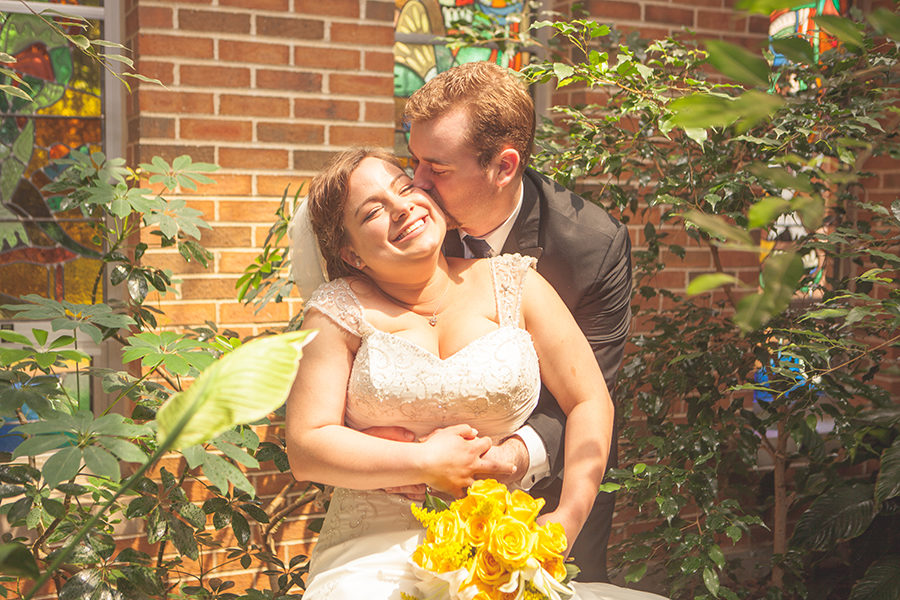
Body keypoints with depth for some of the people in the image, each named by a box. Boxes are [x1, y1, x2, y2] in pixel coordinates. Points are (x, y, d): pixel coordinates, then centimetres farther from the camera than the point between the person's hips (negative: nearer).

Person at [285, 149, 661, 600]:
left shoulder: (511, 284, 3)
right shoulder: (340, 311, -1)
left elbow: (590, 403, 3)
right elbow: (305, 448, -5)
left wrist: (568, 518, -9)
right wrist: (425, 464, -12)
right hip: (378, 552, -1)